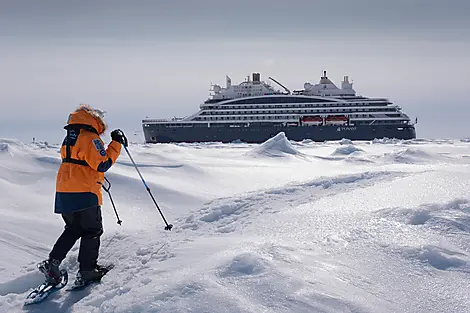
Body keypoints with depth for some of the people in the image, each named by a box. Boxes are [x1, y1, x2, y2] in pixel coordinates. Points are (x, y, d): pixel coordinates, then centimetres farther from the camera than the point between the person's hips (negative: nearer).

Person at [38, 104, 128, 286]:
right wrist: (116, 144, -10)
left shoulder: (69, 139, 15)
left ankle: (52, 263, 11)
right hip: (84, 194, -8)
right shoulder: (90, 138, -13)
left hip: (63, 192, 8)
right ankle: (87, 270, 7)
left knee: (73, 229, 21)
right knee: (92, 231, 6)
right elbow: (103, 164, -15)